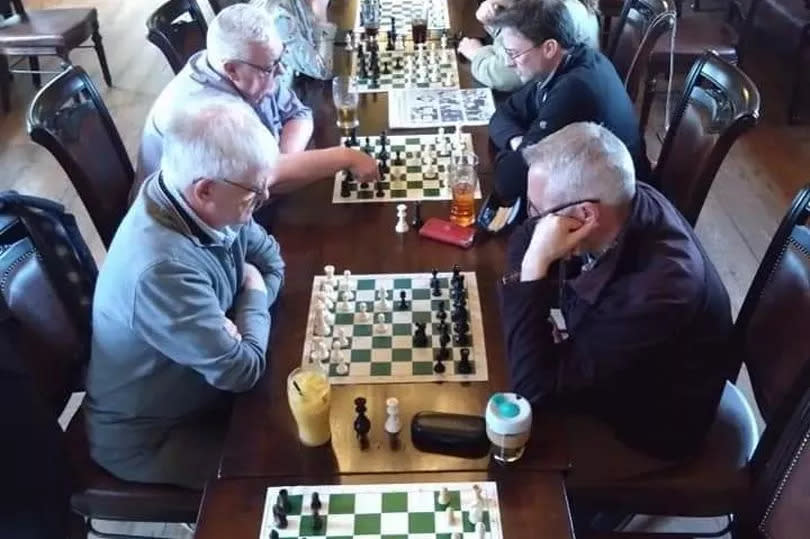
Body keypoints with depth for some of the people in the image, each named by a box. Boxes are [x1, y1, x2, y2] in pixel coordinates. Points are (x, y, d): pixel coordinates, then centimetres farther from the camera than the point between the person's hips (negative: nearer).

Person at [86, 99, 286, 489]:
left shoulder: (194, 203, -13)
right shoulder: (162, 267, -39)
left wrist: (236, 324, -17)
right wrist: (253, 296, -13)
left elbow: (270, 258, 1)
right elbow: (242, 371, -30)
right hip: (149, 437, -7)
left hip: (197, 385, 7)